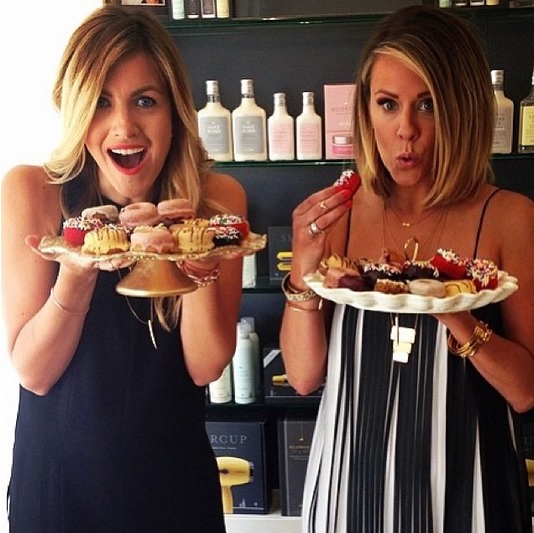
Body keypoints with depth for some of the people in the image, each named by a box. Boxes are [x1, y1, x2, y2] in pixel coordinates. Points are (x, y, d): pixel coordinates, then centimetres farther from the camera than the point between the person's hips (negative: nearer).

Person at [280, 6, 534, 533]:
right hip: (351, 478, 2)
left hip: (460, 487, -1)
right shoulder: (336, 212, -5)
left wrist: (454, 316, -25)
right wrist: (302, 271, -18)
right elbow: (303, 375, -4)